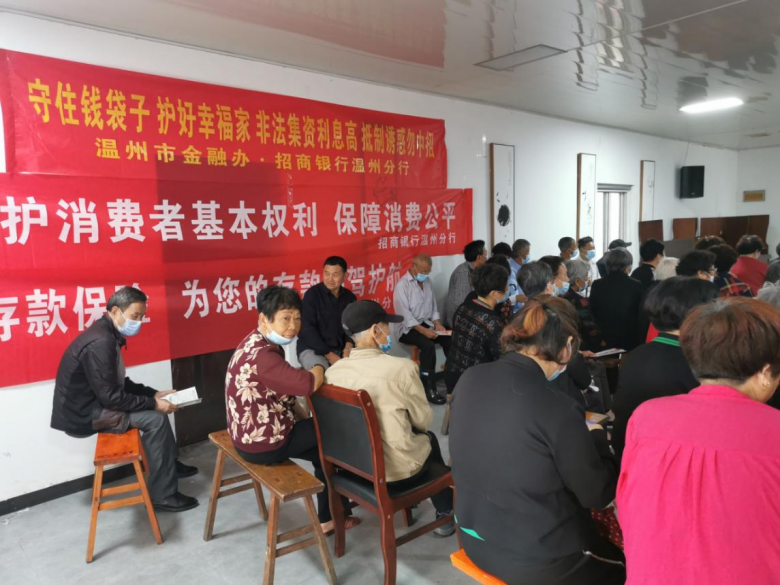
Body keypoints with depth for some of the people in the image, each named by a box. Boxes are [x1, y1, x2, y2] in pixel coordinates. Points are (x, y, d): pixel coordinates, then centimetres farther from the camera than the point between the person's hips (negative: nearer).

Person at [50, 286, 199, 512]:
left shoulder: (107, 334, 5)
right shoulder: (100, 343, -26)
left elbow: (119, 382, 12)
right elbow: (111, 396, -26)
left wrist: (153, 394, 4)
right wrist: (153, 404, -18)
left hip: (93, 403, 10)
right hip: (83, 415, -10)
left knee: (155, 409, 11)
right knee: (155, 419, -16)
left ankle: (170, 463, 26)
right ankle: (162, 495, -8)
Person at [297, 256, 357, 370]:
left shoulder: (350, 297, 7)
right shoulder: (312, 294, -8)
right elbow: (307, 329, -12)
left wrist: (348, 346, -12)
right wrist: (329, 355, -17)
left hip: (340, 349, 5)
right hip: (311, 349, -5)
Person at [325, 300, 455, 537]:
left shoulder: (332, 371, -8)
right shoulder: (402, 367, -23)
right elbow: (424, 421, -9)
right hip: (396, 471, -4)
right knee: (429, 437, 26)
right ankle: (446, 513, 37)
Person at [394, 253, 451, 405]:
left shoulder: (427, 281, 9)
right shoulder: (402, 285, -14)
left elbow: (433, 304, 14)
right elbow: (404, 314, -19)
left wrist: (436, 323, -3)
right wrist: (423, 330, -25)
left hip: (427, 323, 7)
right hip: (408, 328, -6)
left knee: (449, 340, -19)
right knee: (428, 345, -32)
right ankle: (429, 389, -26)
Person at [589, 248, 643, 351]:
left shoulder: (597, 285, -4)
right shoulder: (636, 285, -8)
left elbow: (592, 312, 3)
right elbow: (641, 313, 1)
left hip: (604, 338, 1)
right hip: (629, 339, -1)